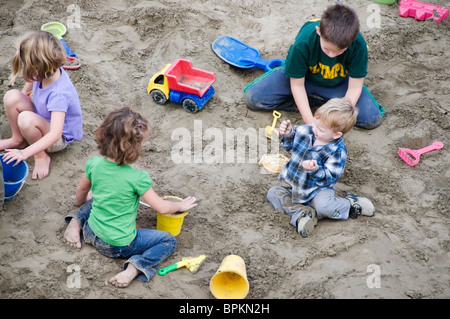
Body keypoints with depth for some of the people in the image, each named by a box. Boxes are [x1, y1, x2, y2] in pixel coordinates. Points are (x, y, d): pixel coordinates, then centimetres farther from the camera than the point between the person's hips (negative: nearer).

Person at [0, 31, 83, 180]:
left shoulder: (59, 94, -37)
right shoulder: (48, 72, -17)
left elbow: (55, 134, -42)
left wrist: (25, 153, -43)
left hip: (61, 138, -8)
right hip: (43, 120, 8)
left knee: (26, 119, -36)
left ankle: (41, 156, -11)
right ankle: (18, 139, 6)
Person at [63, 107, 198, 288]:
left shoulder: (94, 164, -12)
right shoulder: (137, 178, -26)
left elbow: (81, 190, 9)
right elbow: (161, 207, -14)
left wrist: (81, 202, 33)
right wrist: (181, 205, 7)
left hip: (92, 233, 6)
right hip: (119, 245, -6)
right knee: (169, 241, 5)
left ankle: (76, 222, 9)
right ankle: (136, 266, -16)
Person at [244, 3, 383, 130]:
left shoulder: (358, 45, -33)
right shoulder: (303, 42, -35)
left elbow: (354, 88, -21)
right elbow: (297, 84, -22)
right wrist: (310, 123, -26)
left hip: (338, 83, 1)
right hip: (302, 75, 0)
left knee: (372, 119, -17)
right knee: (252, 98, -16)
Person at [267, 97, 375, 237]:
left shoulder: (337, 152, -21)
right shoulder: (306, 130, -8)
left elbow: (329, 178, -21)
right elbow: (290, 146, 10)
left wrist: (315, 170, -40)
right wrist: (287, 135, -12)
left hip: (318, 189, -5)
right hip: (293, 183, 6)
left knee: (323, 205, -34)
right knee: (273, 193, -14)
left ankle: (351, 205, -3)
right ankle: (301, 213, -23)